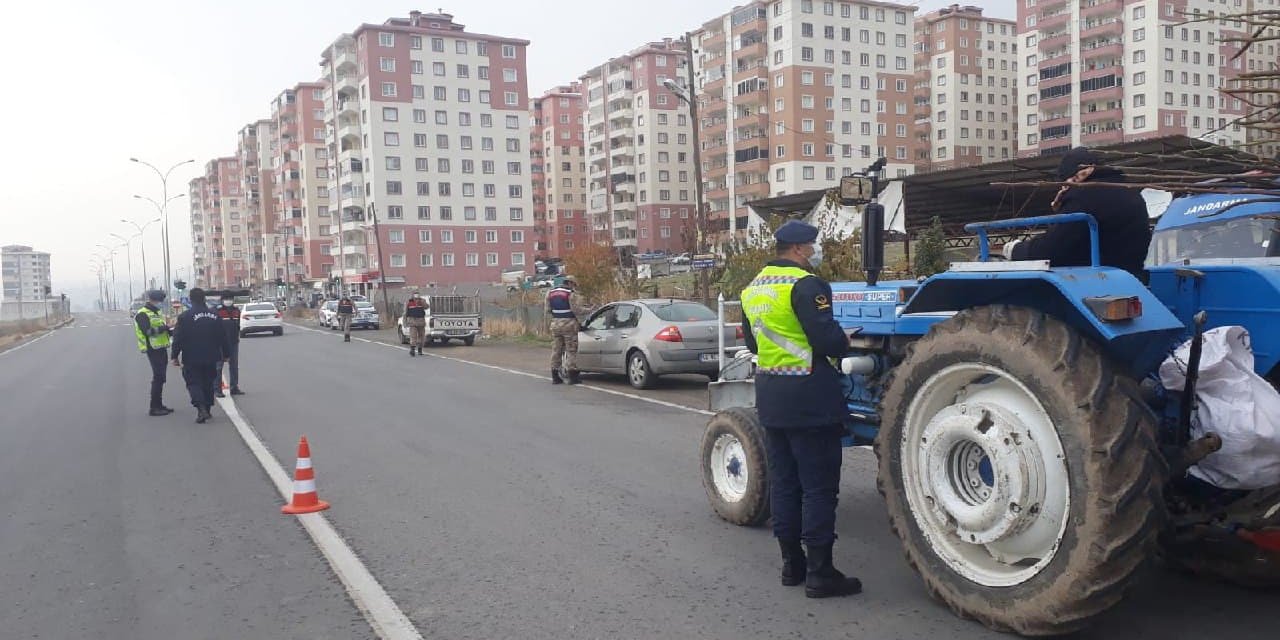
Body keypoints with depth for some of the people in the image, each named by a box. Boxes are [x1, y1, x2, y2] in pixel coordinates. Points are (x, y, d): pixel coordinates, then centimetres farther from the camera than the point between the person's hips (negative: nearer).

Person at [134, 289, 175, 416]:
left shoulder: (155, 313, 20)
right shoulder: (142, 314, -10)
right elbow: (148, 331, -23)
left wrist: (170, 331, 5)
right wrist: (164, 328, -21)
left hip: (161, 349, 9)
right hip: (153, 350, -9)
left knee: (160, 378, 12)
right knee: (158, 378, -10)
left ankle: (159, 405, 19)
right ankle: (154, 408, -7)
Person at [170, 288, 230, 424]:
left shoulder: (185, 317, -9)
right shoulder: (214, 316, 3)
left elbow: (178, 339, -9)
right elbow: (222, 337, 7)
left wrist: (175, 356, -1)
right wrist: (226, 354, 14)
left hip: (192, 358, -4)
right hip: (211, 358, 4)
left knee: (193, 382, 0)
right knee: (208, 383, 15)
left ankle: (201, 408, -19)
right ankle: (207, 410, 19)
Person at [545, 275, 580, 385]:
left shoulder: (550, 293, 9)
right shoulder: (570, 293, -10)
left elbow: (548, 310, 9)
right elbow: (575, 309, -15)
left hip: (555, 323, 6)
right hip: (568, 323, -6)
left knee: (556, 350, 11)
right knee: (571, 351, 0)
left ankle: (555, 377, 11)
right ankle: (573, 377, -1)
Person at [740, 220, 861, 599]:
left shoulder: (754, 288, 11)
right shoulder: (805, 285, -15)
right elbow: (828, 340, -19)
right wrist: (844, 347, 1)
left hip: (771, 397, 8)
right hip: (808, 399, -8)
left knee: (784, 482, 14)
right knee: (819, 487, -1)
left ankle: (792, 564, 22)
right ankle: (819, 574, 4)